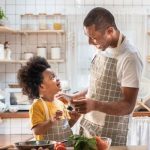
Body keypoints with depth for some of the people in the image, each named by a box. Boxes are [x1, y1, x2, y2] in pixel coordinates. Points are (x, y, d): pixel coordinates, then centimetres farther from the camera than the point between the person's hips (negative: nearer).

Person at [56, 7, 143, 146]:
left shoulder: (129, 57, -21)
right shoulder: (103, 48, 4)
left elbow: (128, 106, -22)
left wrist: (94, 105, -35)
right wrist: (72, 98, 5)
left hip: (109, 136, -7)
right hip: (87, 127, 7)